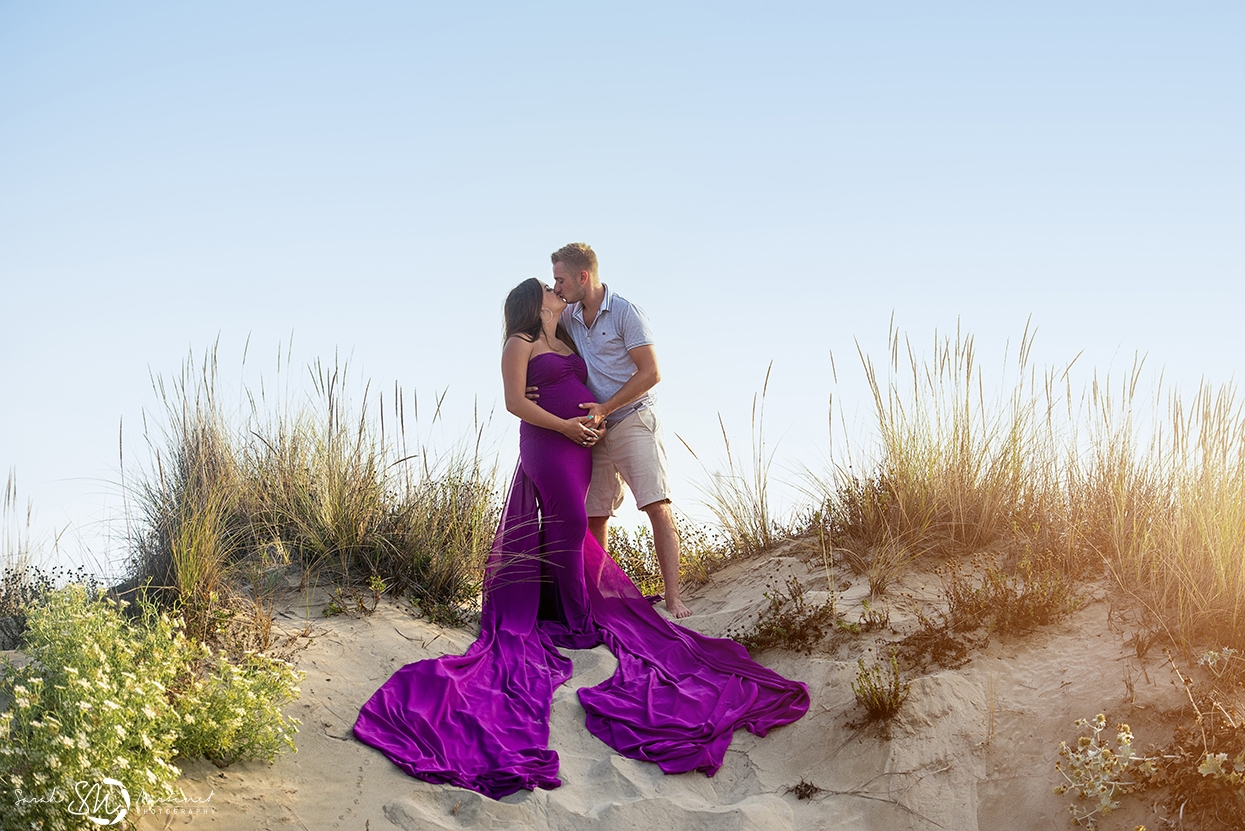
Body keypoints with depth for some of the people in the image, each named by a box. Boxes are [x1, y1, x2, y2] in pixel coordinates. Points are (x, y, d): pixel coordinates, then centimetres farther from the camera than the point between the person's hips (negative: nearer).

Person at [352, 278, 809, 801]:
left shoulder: (566, 342, 20)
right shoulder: (520, 345, -3)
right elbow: (515, 401, -10)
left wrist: (598, 420, 1)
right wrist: (564, 425, -17)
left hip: (579, 443, 8)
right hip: (546, 443, -8)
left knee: (566, 520, 8)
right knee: (568, 519, -12)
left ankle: (568, 609, 13)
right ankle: (573, 616, -7)